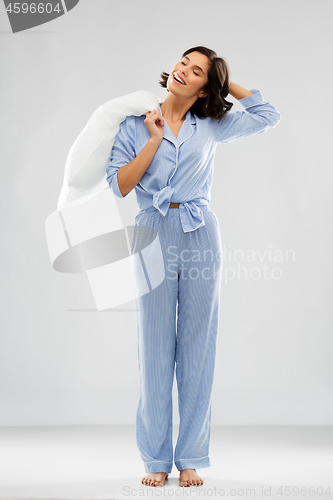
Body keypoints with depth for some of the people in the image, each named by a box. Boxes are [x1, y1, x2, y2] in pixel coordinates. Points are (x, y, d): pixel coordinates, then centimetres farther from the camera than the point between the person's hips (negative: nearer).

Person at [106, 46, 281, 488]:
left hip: (200, 236, 1)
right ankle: (156, 459, 10)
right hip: (154, 235, -1)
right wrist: (156, 140, -6)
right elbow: (118, 185, -2)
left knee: (198, 346, 2)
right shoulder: (136, 125, 7)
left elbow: (269, 114, 17)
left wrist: (226, 82, 16)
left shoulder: (211, 127, 10)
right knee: (155, 347, 0)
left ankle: (191, 458, 11)